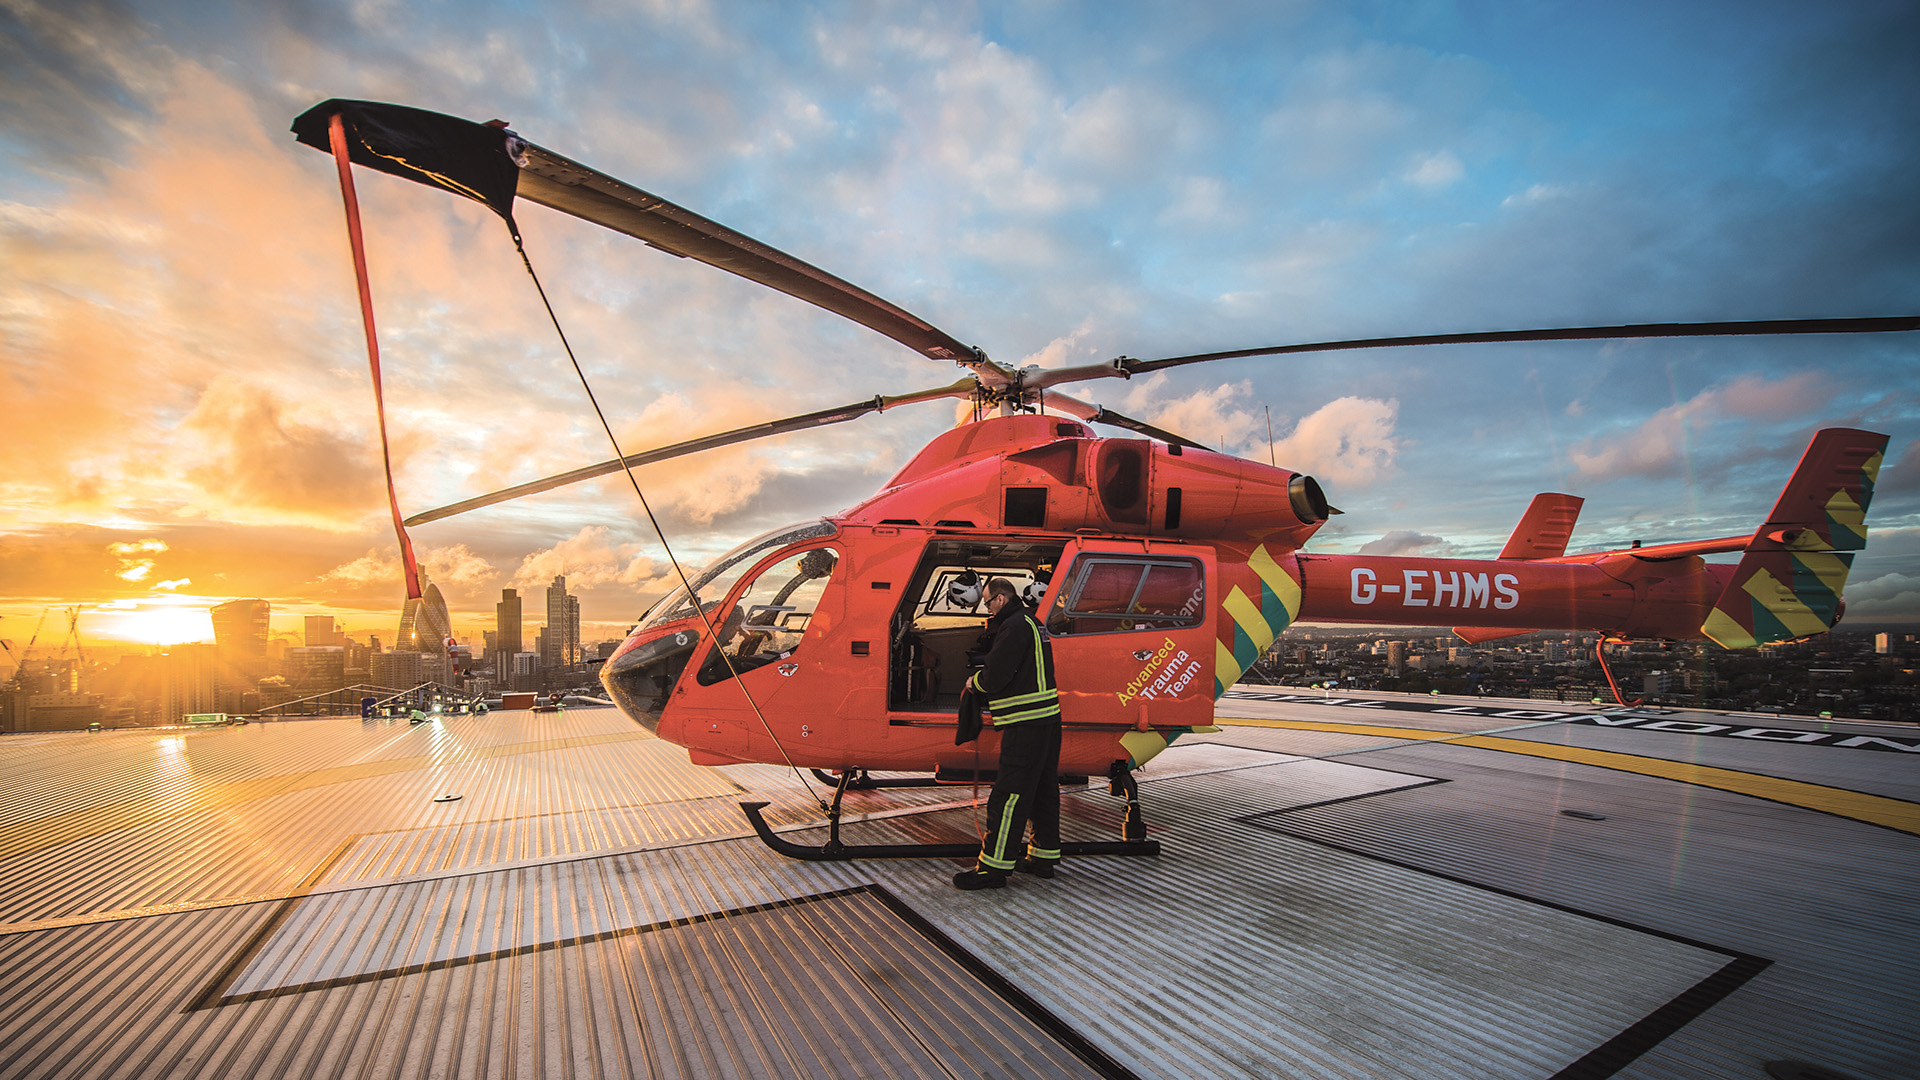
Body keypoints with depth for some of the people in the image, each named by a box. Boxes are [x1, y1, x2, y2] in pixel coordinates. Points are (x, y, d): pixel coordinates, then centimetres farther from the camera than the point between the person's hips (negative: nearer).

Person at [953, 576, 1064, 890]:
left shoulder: (1015, 625, -14)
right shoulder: (1031, 622, 18)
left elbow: (996, 676, -19)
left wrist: (975, 682, 1)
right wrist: (981, 681, 12)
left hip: (1026, 723, -11)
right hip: (1047, 720, 11)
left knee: (1009, 794, -6)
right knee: (1042, 788, 16)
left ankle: (994, 866, -1)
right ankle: (1043, 856, 26)